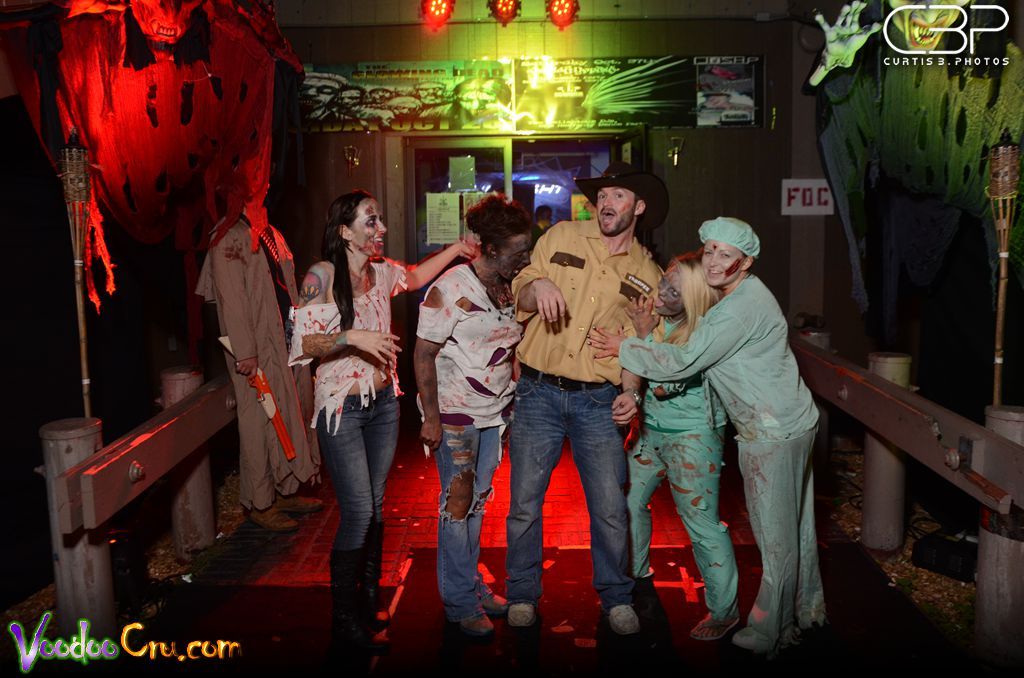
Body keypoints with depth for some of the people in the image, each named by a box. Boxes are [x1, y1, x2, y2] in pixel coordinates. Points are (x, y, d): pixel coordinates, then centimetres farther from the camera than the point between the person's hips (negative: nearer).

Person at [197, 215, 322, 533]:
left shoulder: (272, 235, 16)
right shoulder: (229, 237, -11)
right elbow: (231, 297, -17)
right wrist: (245, 351, -21)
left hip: (287, 344, 9)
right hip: (257, 349, -9)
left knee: (291, 418, 14)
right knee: (260, 424, -1)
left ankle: (286, 492, 27)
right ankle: (260, 504, 12)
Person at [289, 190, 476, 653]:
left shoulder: (381, 272, 5)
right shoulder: (322, 276, -13)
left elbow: (415, 277, 27)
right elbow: (302, 344, -17)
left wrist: (455, 249, 18)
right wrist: (352, 337, -29)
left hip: (383, 403, 6)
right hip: (341, 408, -6)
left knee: (375, 506, 13)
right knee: (358, 511, -7)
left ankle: (369, 600, 29)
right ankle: (345, 619, 11)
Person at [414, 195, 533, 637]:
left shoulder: (507, 288, 4)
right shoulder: (451, 289, -17)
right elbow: (423, 355, -15)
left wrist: (511, 396, 11)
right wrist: (431, 418, -15)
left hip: (495, 412, 7)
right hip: (456, 414, -6)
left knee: (478, 500, 16)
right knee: (458, 502, 3)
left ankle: (472, 583, 30)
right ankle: (459, 600, 17)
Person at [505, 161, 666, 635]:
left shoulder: (648, 275, 7)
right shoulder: (562, 237, 4)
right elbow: (518, 301, 5)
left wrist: (631, 392, -5)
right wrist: (537, 285, -17)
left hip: (598, 401, 1)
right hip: (538, 394, 0)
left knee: (611, 509, 3)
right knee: (525, 504, 4)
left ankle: (616, 598, 26)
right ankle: (522, 595, 25)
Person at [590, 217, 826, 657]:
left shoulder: (740, 308, -23)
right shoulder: (742, 298, 11)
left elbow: (684, 362, -23)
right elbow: (700, 356, 14)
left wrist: (623, 349, -12)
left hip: (772, 435, -10)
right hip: (792, 423, 10)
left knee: (776, 536, 2)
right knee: (795, 526, 21)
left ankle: (769, 633, 16)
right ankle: (807, 611, 37)